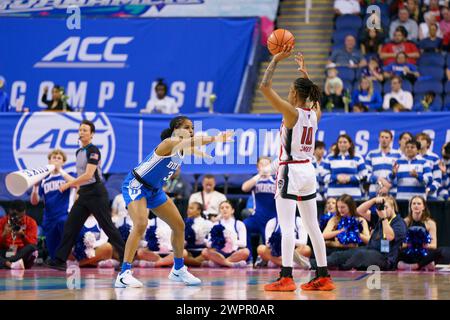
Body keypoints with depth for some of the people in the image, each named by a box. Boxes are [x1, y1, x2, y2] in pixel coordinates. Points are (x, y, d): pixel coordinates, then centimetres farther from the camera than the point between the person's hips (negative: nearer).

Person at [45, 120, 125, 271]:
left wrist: (68, 184, -19)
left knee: (107, 226, -6)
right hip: (83, 194, 8)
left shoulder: (93, 151, -12)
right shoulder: (79, 152, 13)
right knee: (70, 226, 2)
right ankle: (59, 260, 1)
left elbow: (88, 175, -21)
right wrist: (77, 190, 16)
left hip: (96, 193, -8)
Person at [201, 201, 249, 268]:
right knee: (205, 252, -26)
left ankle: (216, 262, -27)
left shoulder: (239, 224, 6)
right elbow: (208, 243, 1)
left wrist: (232, 241, -25)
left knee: (245, 252, -32)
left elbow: (243, 243, -5)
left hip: (234, 254, -1)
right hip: (219, 254, 1)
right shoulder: (216, 225, 10)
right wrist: (213, 243, -23)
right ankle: (231, 264, -30)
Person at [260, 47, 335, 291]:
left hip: (290, 171, -7)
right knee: (312, 226, 10)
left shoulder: (292, 112, -13)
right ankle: (323, 277, 12)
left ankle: (286, 278, -15)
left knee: (287, 226, -9)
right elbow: (315, 96, 31)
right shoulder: (315, 113, 5)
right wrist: (304, 71, 33)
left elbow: (265, 87, -15)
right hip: (308, 170, 7)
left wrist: (275, 61, -9)